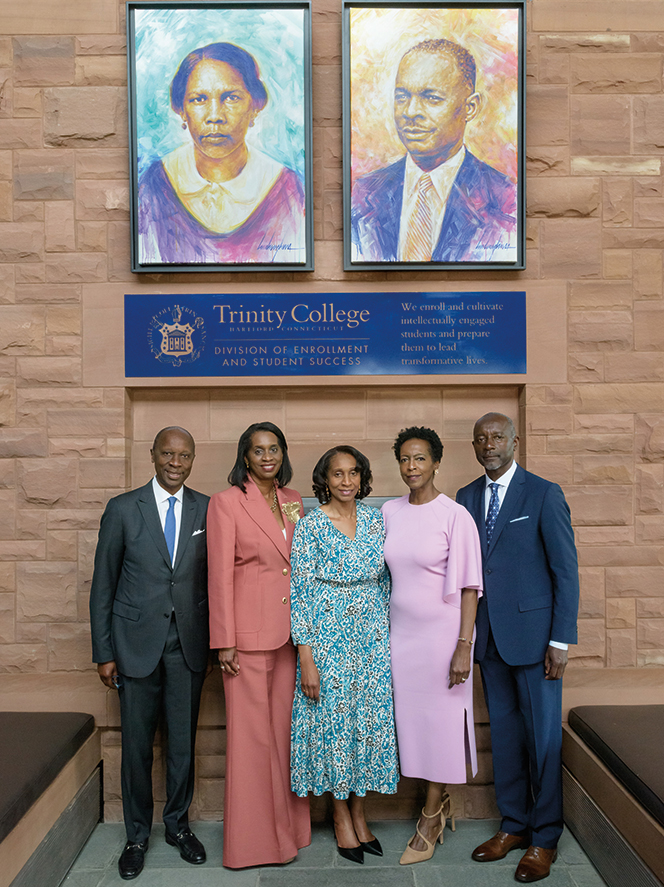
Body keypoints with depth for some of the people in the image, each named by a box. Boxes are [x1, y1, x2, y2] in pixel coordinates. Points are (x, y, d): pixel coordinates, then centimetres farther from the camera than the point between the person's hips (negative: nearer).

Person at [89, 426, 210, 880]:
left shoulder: (207, 509, 1)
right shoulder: (123, 508, -2)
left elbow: (214, 577, 6)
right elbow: (103, 585, 0)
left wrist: (216, 641, 2)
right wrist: (104, 652, -1)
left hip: (189, 643, 1)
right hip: (137, 643, -1)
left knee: (184, 741, 12)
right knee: (137, 745, 10)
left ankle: (179, 824, 34)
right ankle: (137, 835, 30)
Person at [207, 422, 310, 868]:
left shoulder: (294, 501, 10)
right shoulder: (226, 502, -6)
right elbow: (220, 576, -8)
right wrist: (224, 642, -10)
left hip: (291, 630, 5)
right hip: (249, 630, -5)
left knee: (285, 729, 14)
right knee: (251, 732, 4)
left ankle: (288, 828, 29)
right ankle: (253, 837, 21)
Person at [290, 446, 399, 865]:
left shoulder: (375, 520, 3)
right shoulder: (310, 526, -9)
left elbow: (385, 582, 10)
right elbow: (300, 593, -10)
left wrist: (390, 637, 8)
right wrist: (306, 659, -13)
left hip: (374, 638, 4)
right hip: (328, 638, -4)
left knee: (371, 721, 10)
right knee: (333, 722, 6)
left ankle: (360, 814, 29)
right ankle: (341, 819, 26)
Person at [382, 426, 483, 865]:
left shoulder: (455, 516, -12)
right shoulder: (390, 512, 3)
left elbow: (470, 586, -11)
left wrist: (464, 647, -15)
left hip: (442, 633, -5)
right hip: (401, 632, 5)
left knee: (440, 720, 6)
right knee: (412, 718, 13)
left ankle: (429, 821, 24)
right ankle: (443, 804, 35)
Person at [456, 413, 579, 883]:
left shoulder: (544, 493, -6)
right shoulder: (466, 498, 8)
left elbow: (566, 569, -7)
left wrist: (561, 640, -11)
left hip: (533, 633, -4)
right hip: (489, 635, 5)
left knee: (542, 737, 5)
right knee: (503, 733, 14)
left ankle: (544, 838, 22)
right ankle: (514, 825, 30)